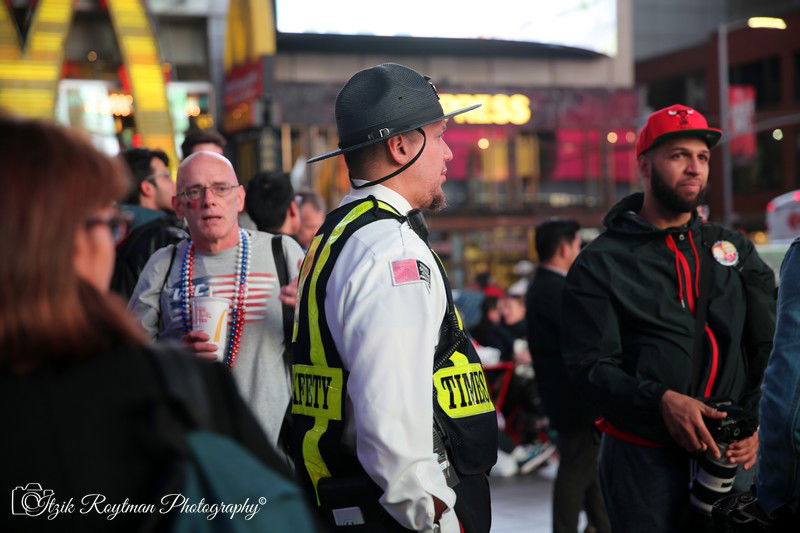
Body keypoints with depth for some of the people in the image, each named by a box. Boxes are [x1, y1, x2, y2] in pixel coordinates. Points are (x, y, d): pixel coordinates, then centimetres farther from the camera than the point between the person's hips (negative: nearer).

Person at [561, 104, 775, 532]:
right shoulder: (602, 263, 1)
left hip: (731, 453, 4)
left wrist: (758, 418, -7)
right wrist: (660, 401, -22)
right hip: (644, 458, -3)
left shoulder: (735, 250, 14)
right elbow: (590, 364, -7)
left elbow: (770, 346, 9)